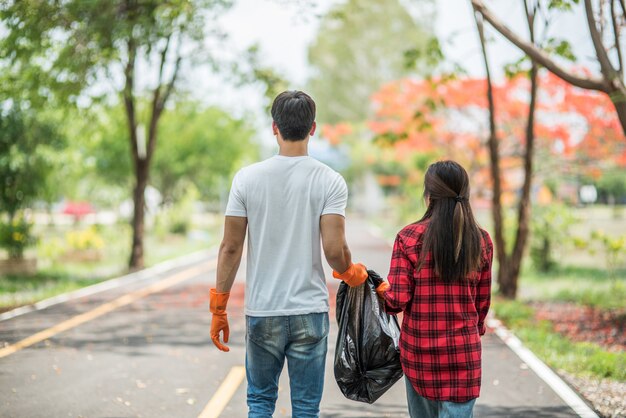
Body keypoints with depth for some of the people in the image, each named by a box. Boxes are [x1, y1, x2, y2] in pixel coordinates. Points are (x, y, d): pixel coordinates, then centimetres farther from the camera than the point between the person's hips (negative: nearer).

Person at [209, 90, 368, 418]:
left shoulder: (247, 178, -3)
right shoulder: (330, 181, -6)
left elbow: (230, 247, -3)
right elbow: (334, 250, -12)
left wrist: (218, 308, 5)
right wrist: (351, 273, 11)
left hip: (261, 311, 1)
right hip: (310, 311, -1)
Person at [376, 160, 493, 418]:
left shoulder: (409, 237, -8)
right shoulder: (481, 241, -1)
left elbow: (397, 300, -11)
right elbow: (482, 302, 7)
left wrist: (382, 290, 11)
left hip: (418, 348, 0)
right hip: (464, 350, 0)